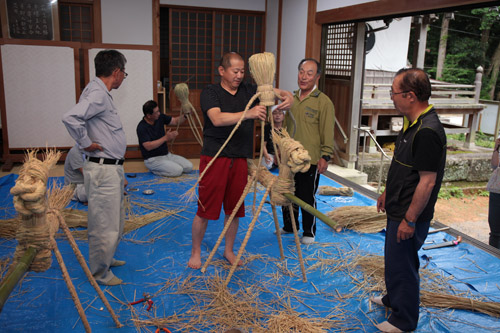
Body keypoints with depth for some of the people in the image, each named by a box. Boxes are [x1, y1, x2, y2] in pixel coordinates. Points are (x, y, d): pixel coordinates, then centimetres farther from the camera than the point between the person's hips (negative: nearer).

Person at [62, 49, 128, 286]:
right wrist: (86, 143, -20)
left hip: (112, 168, 10)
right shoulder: (97, 94, -18)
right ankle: (99, 273, 18)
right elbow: (70, 117, -34)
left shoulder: (101, 93, 14)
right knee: (104, 225, 2)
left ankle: (107, 258, 40)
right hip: (102, 170, -10)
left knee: (115, 220, 23)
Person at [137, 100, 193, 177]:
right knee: (177, 170, -24)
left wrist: (185, 116, -17)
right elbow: (148, 146, -26)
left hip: (167, 155, 8)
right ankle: (153, 169, -2)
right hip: (152, 159, -8)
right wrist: (165, 138, -30)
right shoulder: (142, 127, -19)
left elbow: (176, 121, 4)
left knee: (189, 167, -4)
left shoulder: (160, 117, 0)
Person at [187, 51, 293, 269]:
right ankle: (196, 252, 22)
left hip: (239, 160, 5)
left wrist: (287, 97, -15)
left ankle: (229, 251, 31)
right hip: (214, 158, -4)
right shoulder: (210, 92, -5)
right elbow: (217, 119, -23)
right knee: (205, 210, 2)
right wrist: (247, 114, -35)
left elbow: (279, 92, 9)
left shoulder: (248, 91, 9)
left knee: (234, 210, 13)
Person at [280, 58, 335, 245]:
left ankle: (309, 233, 21)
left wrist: (325, 156, -14)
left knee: (307, 198, 4)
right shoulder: (292, 98, 11)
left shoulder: (324, 102, -9)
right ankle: (289, 227, 35)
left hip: (310, 160, -6)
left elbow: (328, 133, -10)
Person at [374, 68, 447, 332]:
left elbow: (427, 181, -26)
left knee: (403, 264, 5)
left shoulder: (428, 132, -26)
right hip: (398, 209, 10)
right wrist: (387, 192, 22)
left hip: (410, 216, -10)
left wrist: (410, 220, -23)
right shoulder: (412, 123, 6)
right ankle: (393, 298, 47)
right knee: (393, 258, 25)